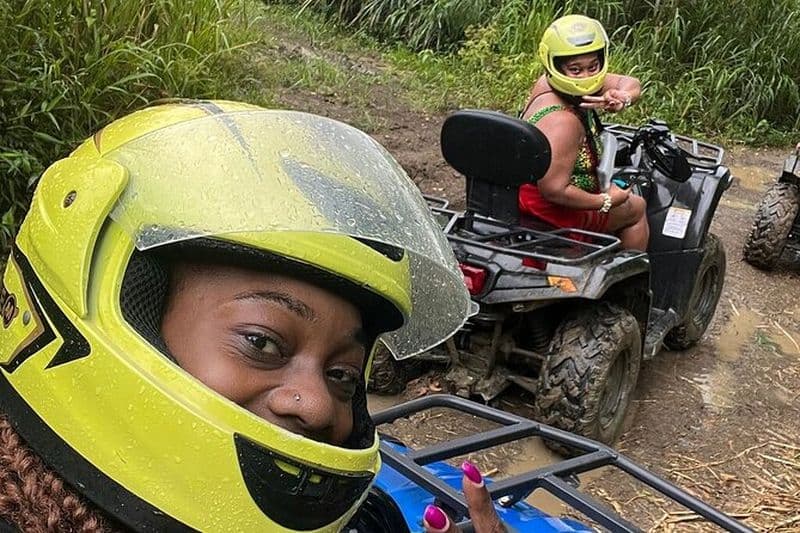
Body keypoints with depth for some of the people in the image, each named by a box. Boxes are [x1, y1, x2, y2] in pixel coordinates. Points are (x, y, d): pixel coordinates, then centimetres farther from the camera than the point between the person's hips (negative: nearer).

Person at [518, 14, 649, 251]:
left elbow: (631, 84, -5)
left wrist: (622, 98, -30)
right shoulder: (562, 121, -35)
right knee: (636, 208, 14)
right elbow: (554, 191, -34)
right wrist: (605, 201, -20)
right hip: (552, 209, -9)